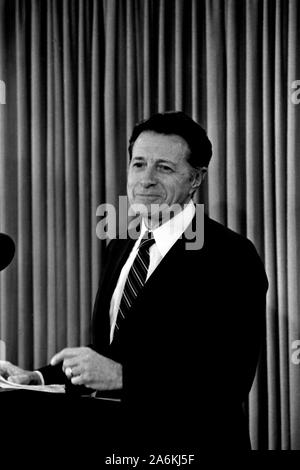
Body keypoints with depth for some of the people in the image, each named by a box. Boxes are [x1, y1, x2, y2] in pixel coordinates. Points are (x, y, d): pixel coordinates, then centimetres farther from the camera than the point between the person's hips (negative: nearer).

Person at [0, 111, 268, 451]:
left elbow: (229, 380, -24)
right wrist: (39, 378, 0)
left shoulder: (230, 257, -15)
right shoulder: (120, 250, 10)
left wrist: (121, 375, -28)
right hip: (114, 439, 7)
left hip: (187, 445, -6)